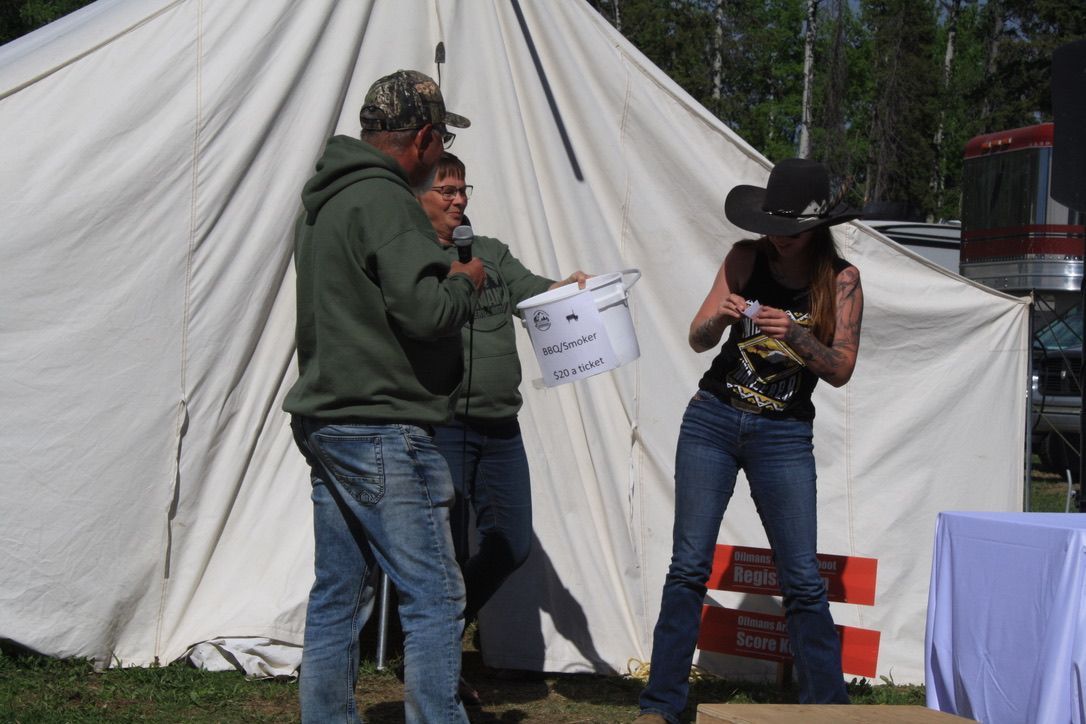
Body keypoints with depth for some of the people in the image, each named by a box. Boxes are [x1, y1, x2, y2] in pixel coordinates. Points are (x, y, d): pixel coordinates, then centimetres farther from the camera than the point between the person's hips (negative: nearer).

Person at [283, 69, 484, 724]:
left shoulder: (325, 200, 18)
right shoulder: (382, 199, -13)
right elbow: (423, 310, -22)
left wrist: (442, 278, 20)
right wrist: (465, 282, -3)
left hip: (326, 421, 10)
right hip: (382, 431, -10)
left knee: (338, 596, 12)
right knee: (435, 597, -6)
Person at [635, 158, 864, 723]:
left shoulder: (842, 280, -2)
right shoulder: (745, 259, 1)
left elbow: (841, 370, -7)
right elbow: (698, 340, 2)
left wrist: (794, 336, -24)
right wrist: (720, 317, -20)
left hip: (784, 436, -1)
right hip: (713, 419, 1)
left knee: (801, 578, -2)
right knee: (688, 565, -2)